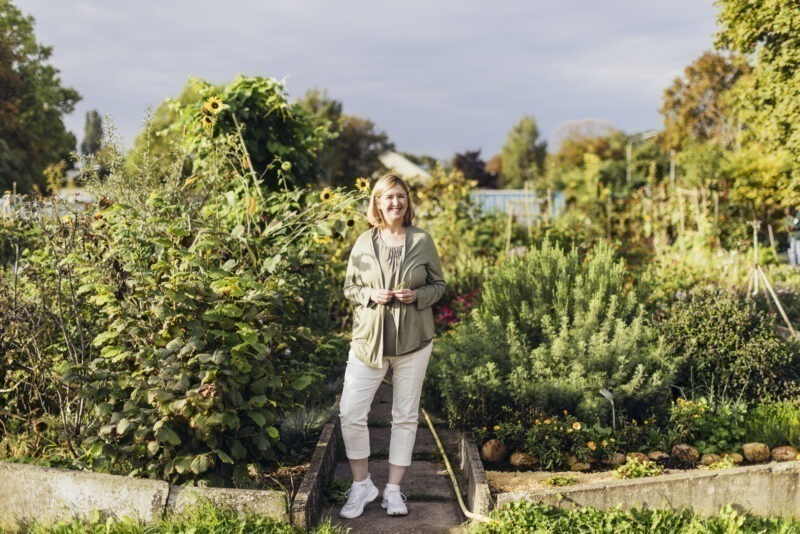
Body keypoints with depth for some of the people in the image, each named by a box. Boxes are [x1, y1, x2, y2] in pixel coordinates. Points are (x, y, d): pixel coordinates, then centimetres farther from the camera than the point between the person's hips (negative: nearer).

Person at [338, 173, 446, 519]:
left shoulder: (422, 241, -1)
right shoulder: (364, 242, 0)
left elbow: (439, 284, 6)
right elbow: (349, 288, 7)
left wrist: (417, 295, -14)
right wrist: (371, 295, -14)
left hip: (413, 339, 0)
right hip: (369, 338, 0)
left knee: (405, 416, 9)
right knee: (350, 412, -5)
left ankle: (394, 489, 23)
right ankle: (362, 485, 15)